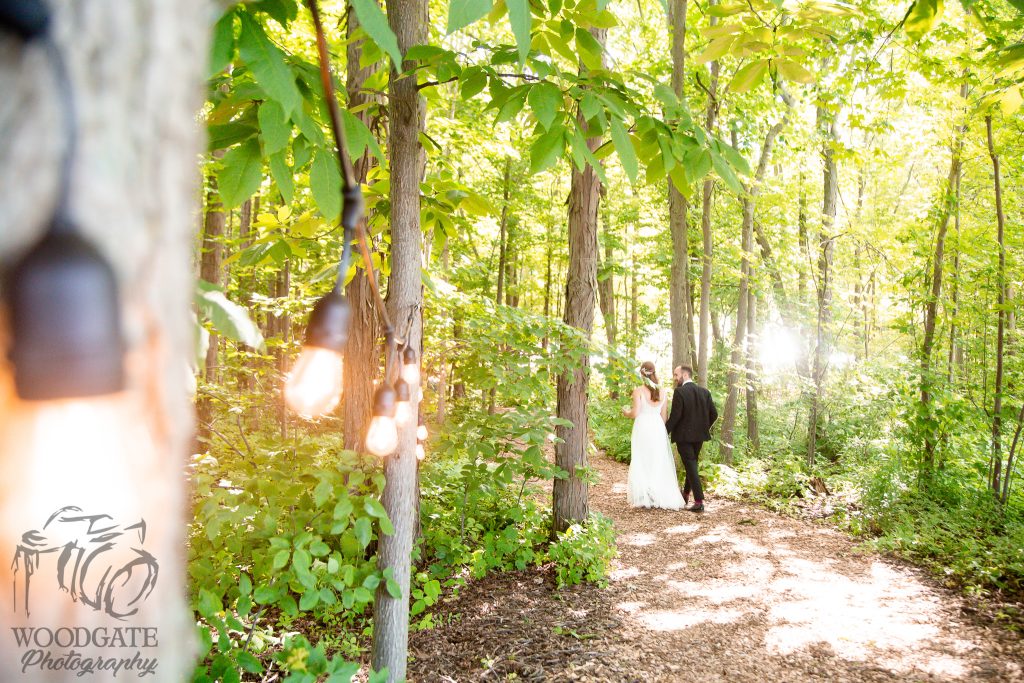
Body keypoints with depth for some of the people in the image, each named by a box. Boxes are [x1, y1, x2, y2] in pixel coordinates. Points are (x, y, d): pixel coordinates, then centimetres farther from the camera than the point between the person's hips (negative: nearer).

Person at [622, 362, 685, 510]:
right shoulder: (662, 392, 6)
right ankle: (662, 497, 13)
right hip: (658, 428, 4)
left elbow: (635, 413, -13)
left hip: (643, 428, -4)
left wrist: (626, 412, 8)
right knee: (659, 463, 11)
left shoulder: (638, 391, -8)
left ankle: (644, 498, 4)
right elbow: (663, 415, 10)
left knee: (642, 464, 4)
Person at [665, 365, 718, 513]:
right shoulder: (704, 392, 4)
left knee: (691, 467, -2)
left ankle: (699, 502, -6)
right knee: (692, 465, 20)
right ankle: (685, 495, 34)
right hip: (699, 435, 6)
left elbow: (674, 416, -18)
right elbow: (714, 414, 4)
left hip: (684, 435, -6)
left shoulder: (679, 392, -14)